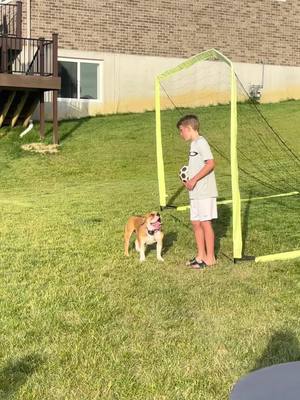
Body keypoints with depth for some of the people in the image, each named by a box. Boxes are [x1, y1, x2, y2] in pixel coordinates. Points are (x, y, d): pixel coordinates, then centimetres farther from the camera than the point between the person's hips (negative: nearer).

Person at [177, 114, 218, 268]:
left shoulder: (201, 142, -11)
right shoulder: (194, 144, 17)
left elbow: (211, 163, -20)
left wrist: (194, 180, -19)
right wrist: (189, 181, 7)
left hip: (204, 191, -9)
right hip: (195, 192, 9)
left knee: (205, 222, -3)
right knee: (196, 223, 11)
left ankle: (210, 257, 4)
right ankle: (201, 255, 20)